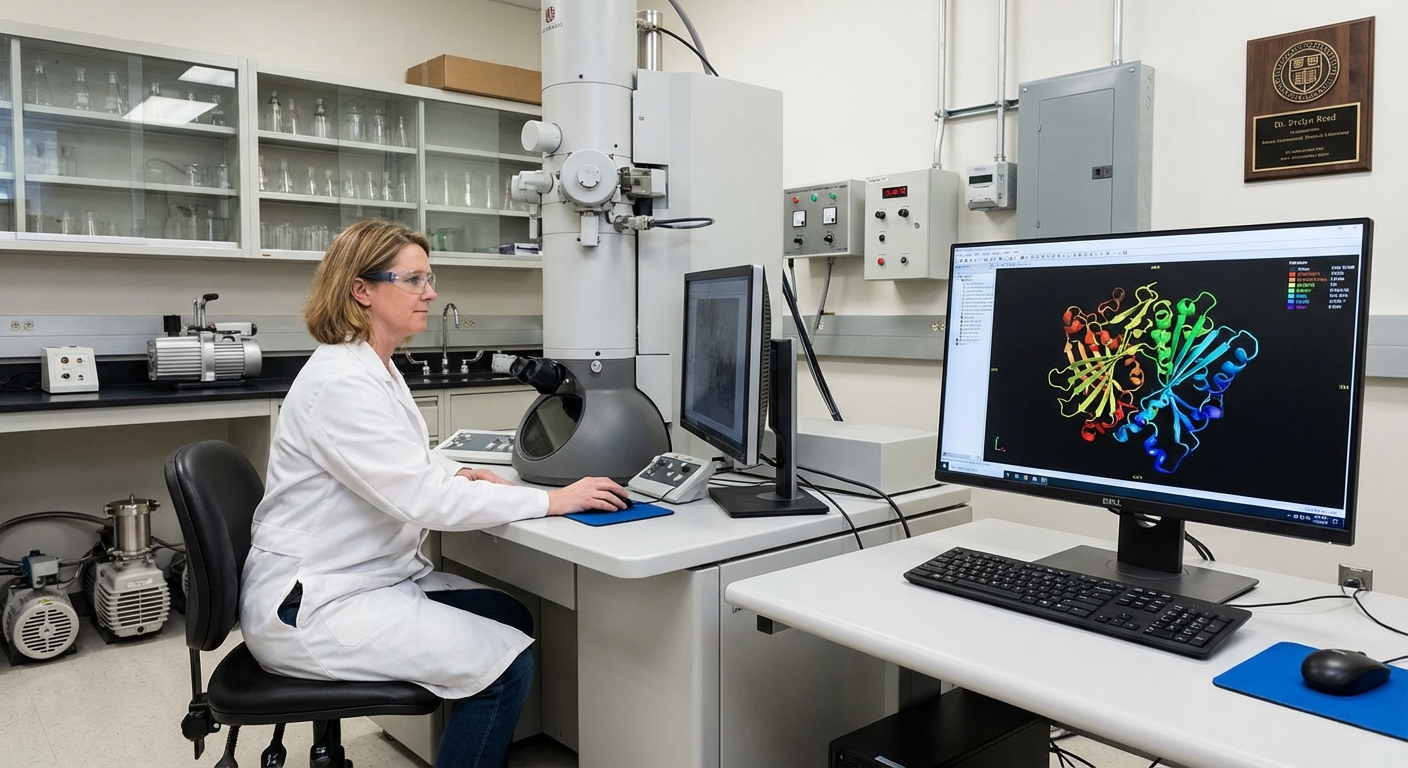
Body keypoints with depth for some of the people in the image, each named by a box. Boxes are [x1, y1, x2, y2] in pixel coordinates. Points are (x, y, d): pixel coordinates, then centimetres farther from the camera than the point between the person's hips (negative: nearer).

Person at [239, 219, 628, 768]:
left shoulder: (375, 368, 9)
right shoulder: (342, 382, -23)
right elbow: (420, 499, -28)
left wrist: (455, 474, 2)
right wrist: (551, 501, -24)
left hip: (368, 576, 10)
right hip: (311, 607, -10)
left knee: (513, 618, 9)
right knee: (506, 664, -15)